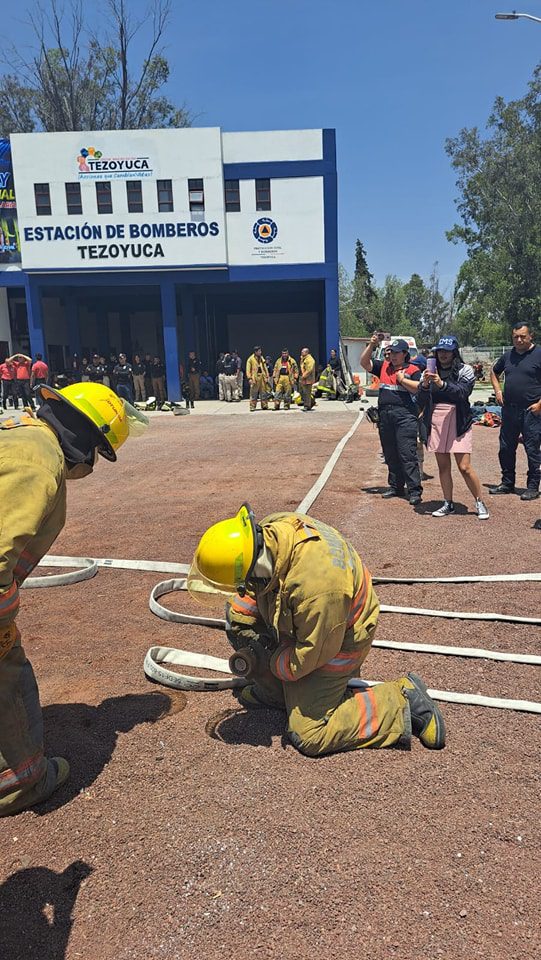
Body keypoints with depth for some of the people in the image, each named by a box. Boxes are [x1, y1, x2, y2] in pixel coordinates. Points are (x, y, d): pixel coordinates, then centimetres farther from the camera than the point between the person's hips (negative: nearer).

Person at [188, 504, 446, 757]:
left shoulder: (315, 586, -44)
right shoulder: (270, 530, -21)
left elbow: (313, 652, -27)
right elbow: (254, 587, 2)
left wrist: (272, 663, -12)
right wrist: (240, 623, -9)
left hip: (336, 640, -8)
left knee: (308, 736, -6)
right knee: (236, 612, 2)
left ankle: (401, 702, 2)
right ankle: (273, 692, 17)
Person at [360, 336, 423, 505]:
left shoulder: (413, 370, 2)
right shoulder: (383, 367, 17)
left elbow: (419, 388, -10)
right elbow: (364, 362, 12)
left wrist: (402, 379, -7)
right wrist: (371, 345, 1)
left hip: (405, 415, -6)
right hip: (384, 415, 6)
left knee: (407, 455, -9)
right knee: (390, 455, 12)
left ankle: (415, 491, -7)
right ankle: (396, 486, 23)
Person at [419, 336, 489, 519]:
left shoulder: (465, 370, -1)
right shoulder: (430, 371, 9)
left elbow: (462, 392, -17)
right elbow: (421, 401, 3)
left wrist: (442, 384, -30)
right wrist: (425, 385, -16)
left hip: (458, 421, -4)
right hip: (436, 422, 4)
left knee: (465, 467, -7)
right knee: (443, 466, 8)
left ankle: (480, 503, 8)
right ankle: (448, 504, 19)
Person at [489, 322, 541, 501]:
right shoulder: (508, 356, 11)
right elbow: (494, 373, 28)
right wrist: (498, 390, 12)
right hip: (509, 410, 6)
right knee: (506, 448, 12)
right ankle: (507, 483, 25)